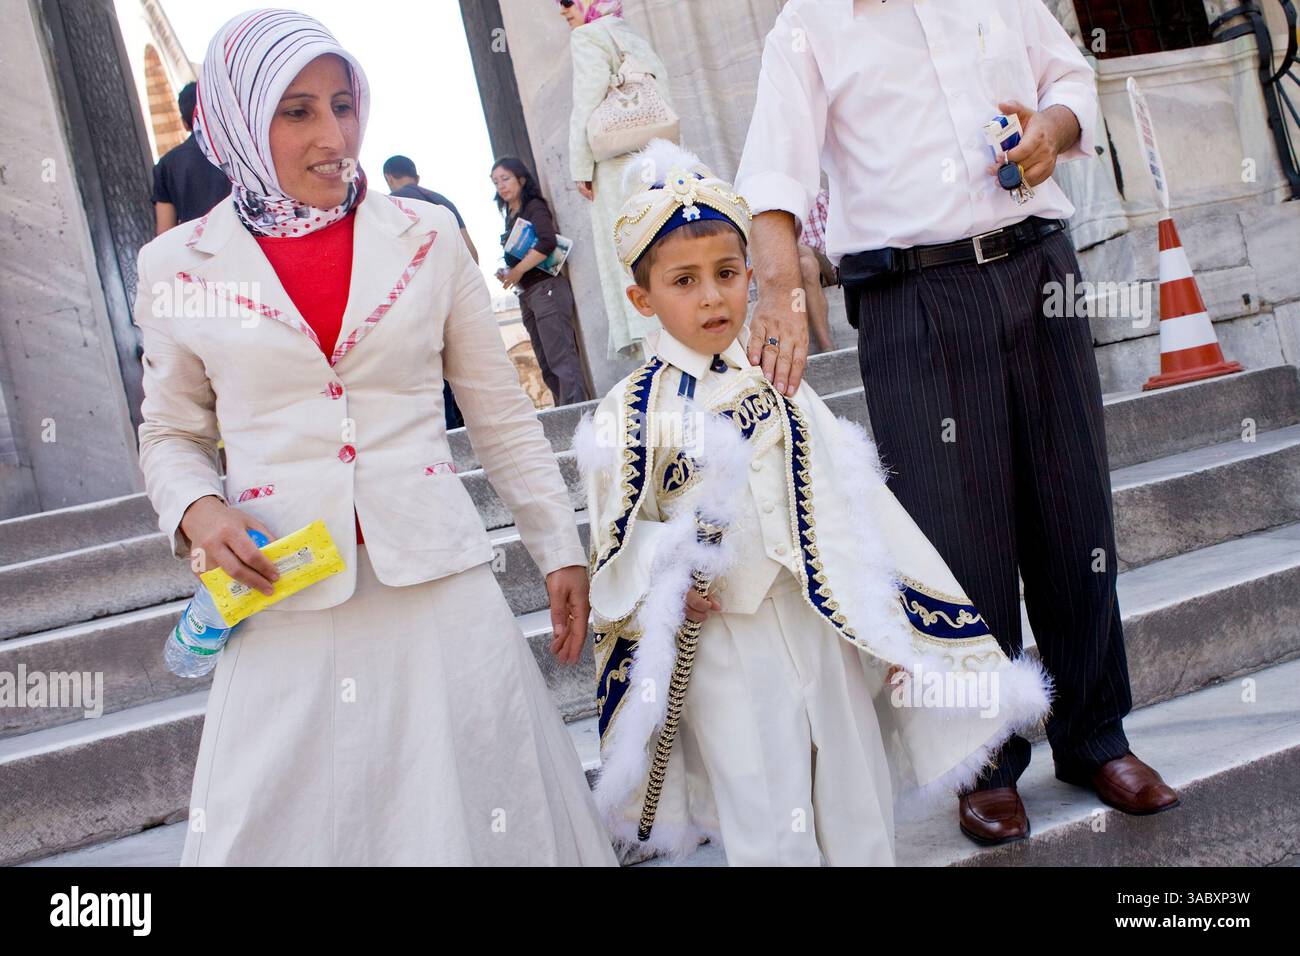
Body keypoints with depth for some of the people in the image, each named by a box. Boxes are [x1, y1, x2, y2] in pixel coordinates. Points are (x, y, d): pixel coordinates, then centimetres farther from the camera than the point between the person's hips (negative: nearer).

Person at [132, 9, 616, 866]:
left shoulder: (427, 237, 3)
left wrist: (561, 549, 8)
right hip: (283, 596, 0)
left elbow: (501, 413, 8)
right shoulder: (180, 265, 3)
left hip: (435, 577, 0)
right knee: (273, 822, 4)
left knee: (472, 806, 6)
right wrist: (197, 512, -7)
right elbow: (172, 433, 14)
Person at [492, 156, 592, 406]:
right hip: (526, 295, 9)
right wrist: (506, 274, 4)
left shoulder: (535, 207, -3)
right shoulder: (511, 216, 20)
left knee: (562, 361, -13)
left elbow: (547, 243, -19)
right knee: (548, 366, 6)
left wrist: (517, 271, -14)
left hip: (546, 288, -9)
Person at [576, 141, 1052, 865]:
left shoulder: (779, 387, 4)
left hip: (819, 626, 3)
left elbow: (849, 507, 6)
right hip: (720, 642, -3)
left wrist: (888, 628, 5)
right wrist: (665, 592, -21)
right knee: (771, 834, 4)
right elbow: (616, 541, -2)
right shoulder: (630, 413, -6)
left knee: (859, 817, 13)